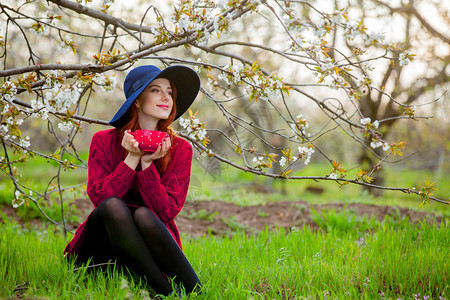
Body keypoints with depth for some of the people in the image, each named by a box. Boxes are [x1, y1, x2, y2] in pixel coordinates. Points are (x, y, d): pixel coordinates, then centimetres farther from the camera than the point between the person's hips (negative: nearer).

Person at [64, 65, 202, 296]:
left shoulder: (180, 149, -1)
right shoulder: (104, 141, 0)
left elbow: (167, 212, -10)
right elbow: (99, 198, -13)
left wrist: (147, 164, -20)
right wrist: (132, 158, -18)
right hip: (104, 246, 0)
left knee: (143, 215, -33)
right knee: (114, 206, -31)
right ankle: (167, 293, -32)